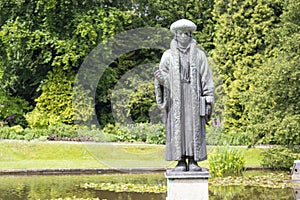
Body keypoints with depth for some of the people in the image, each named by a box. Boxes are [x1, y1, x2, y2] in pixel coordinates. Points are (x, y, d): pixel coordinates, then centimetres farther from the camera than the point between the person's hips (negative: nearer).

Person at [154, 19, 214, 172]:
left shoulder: (199, 55, 9)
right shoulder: (168, 55, 10)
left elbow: (206, 79, 5)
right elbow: (165, 77, 8)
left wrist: (209, 100, -2)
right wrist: (161, 78, -16)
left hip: (194, 97, 0)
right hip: (175, 98, 0)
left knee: (194, 128, -2)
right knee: (176, 128, -3)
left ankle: (193, 161, 1)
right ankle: (181, 162, 0)